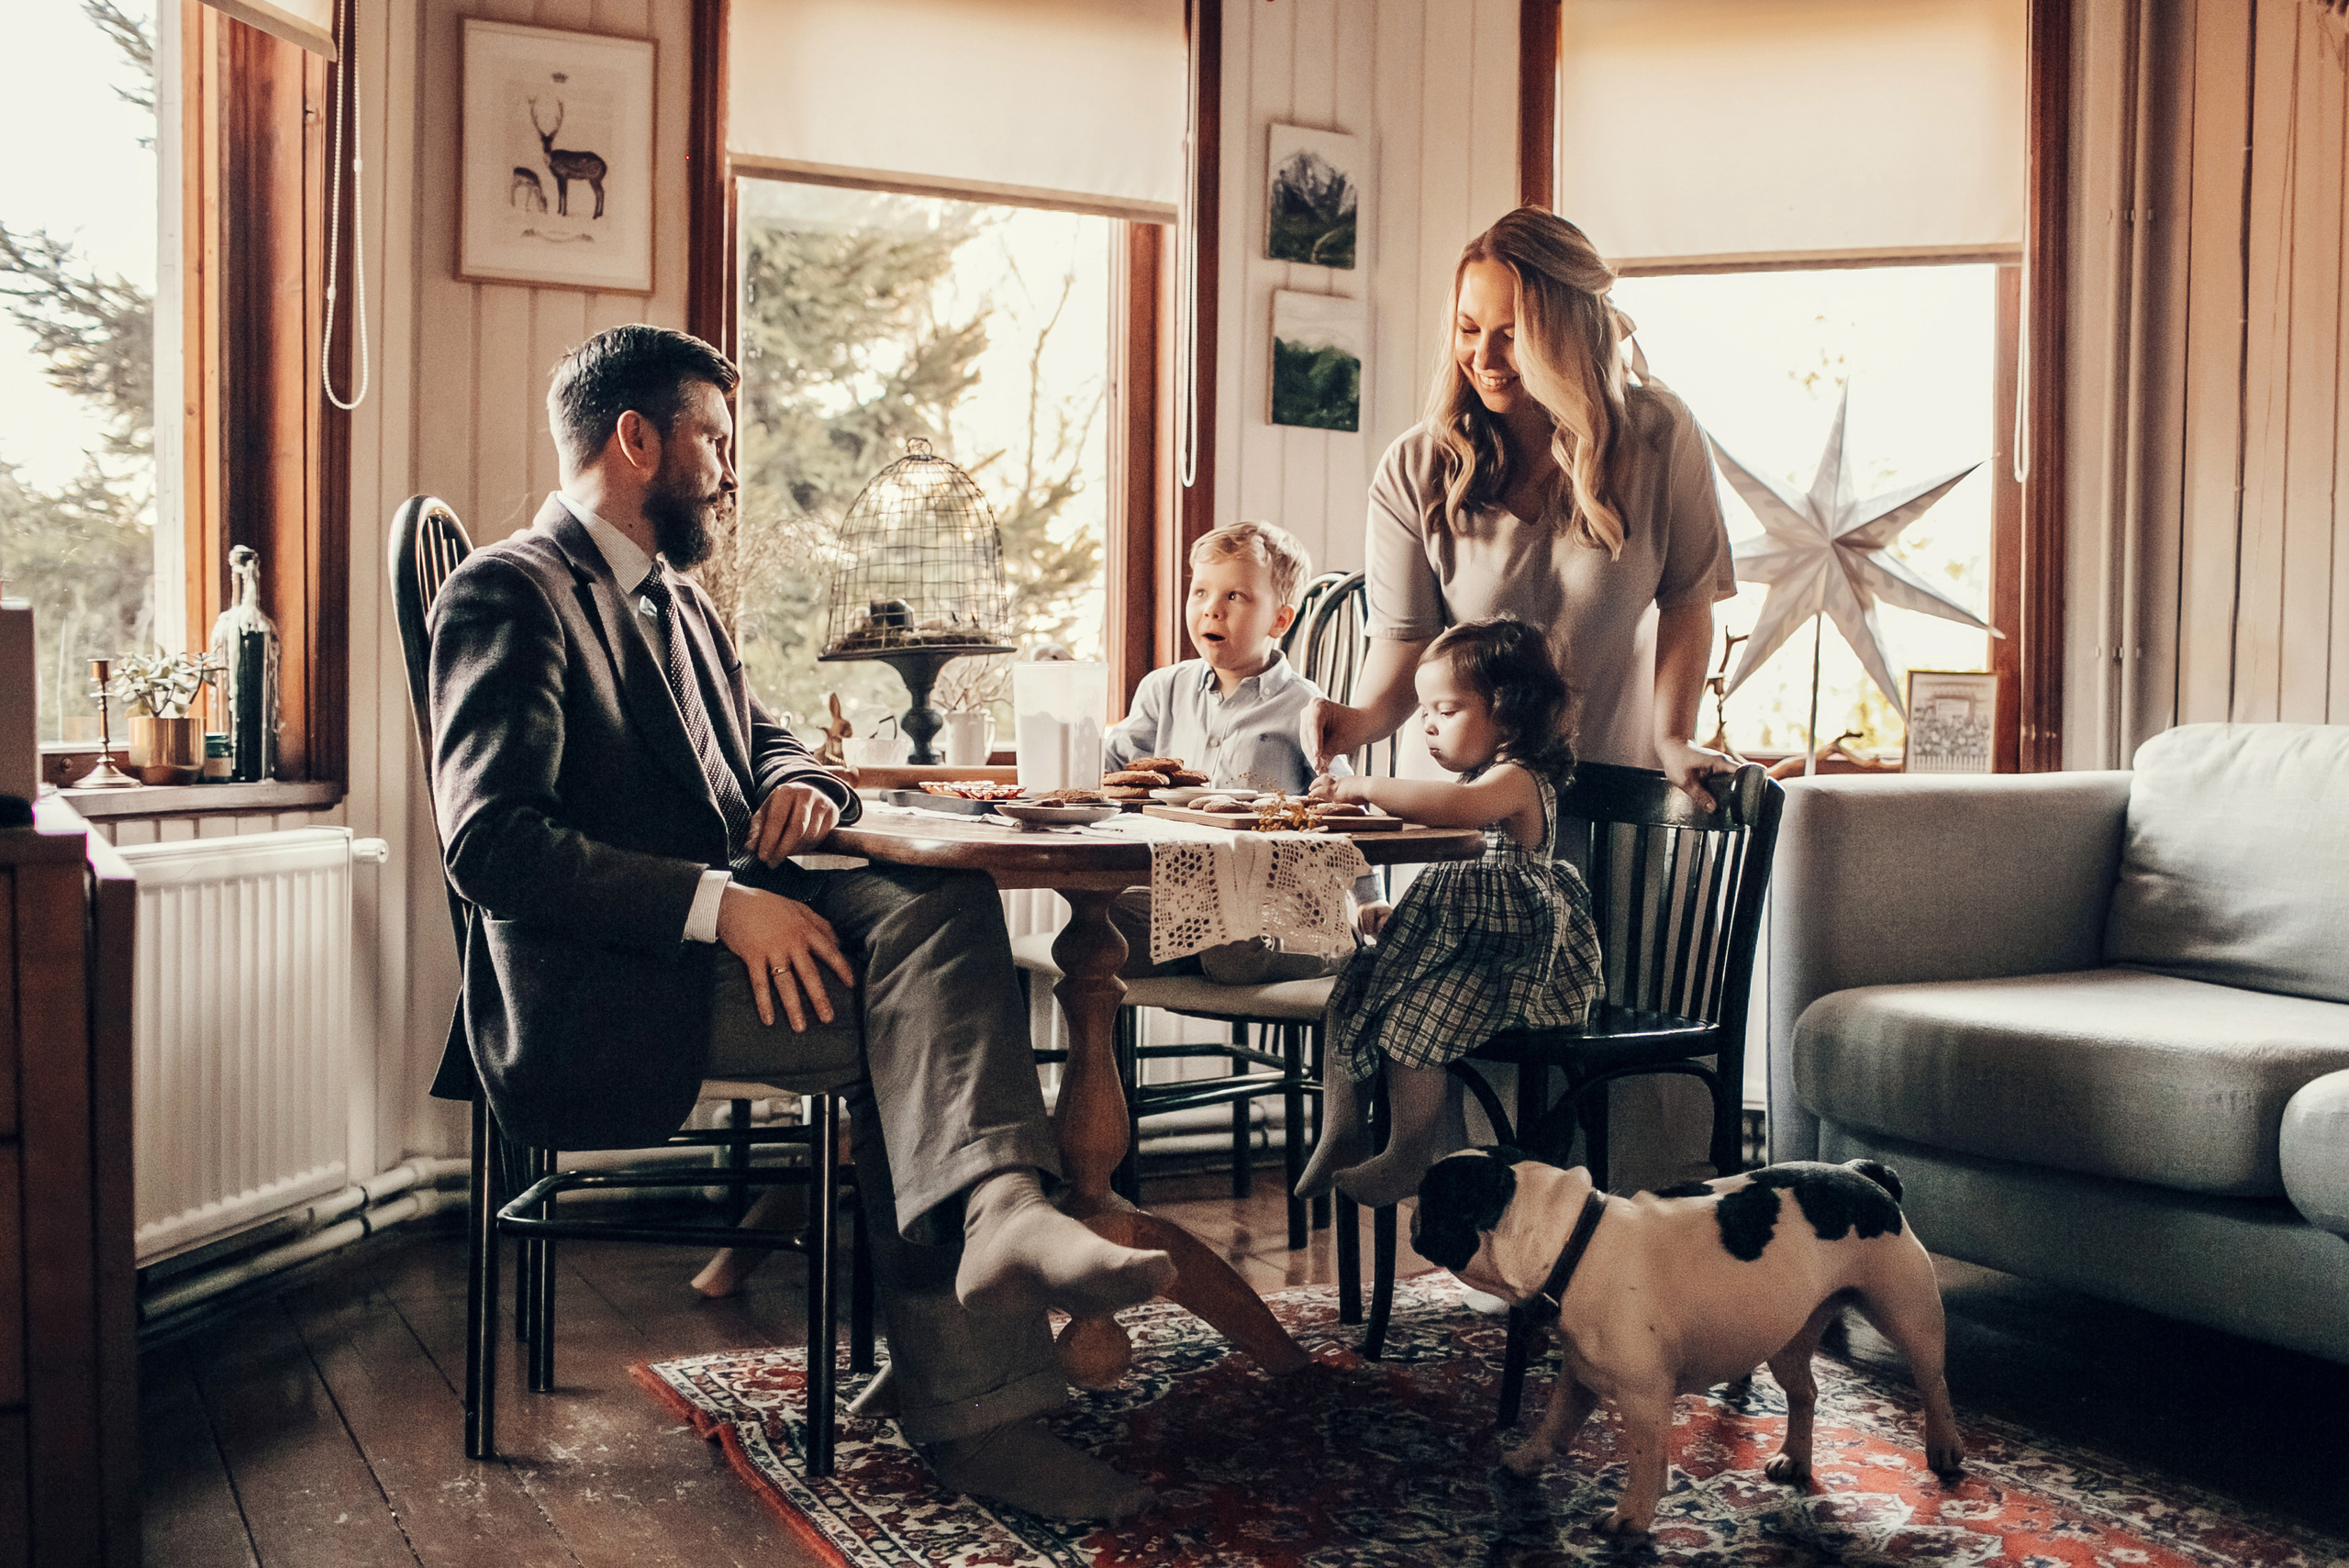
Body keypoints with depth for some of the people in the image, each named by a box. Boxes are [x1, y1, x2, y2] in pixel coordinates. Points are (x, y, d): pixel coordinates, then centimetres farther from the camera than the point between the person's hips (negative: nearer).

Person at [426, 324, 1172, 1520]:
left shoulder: (677, 601, 24)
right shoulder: (509, 593, -6)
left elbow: (758, 738, 32)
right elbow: (491, 845, -18)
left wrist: (799, 783, 5)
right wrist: (719, 905, -26)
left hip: (722, 933, 8)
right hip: (593, 997, -8)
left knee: (941, 901, -22)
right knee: (914, 1002, -25)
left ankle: (992, 1210, -35)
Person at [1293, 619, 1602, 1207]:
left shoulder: (1517, 780, -16)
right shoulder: (1480, 781, 17)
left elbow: (1455, 807, -40)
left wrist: (1367, 787, -31)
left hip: (1504, 956, -10)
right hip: (1459, 946, 10)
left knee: (1411, 1014, -26)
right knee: (1346, 993, 3)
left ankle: (1407, 1159, -11)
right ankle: (1341, 1131, 10)